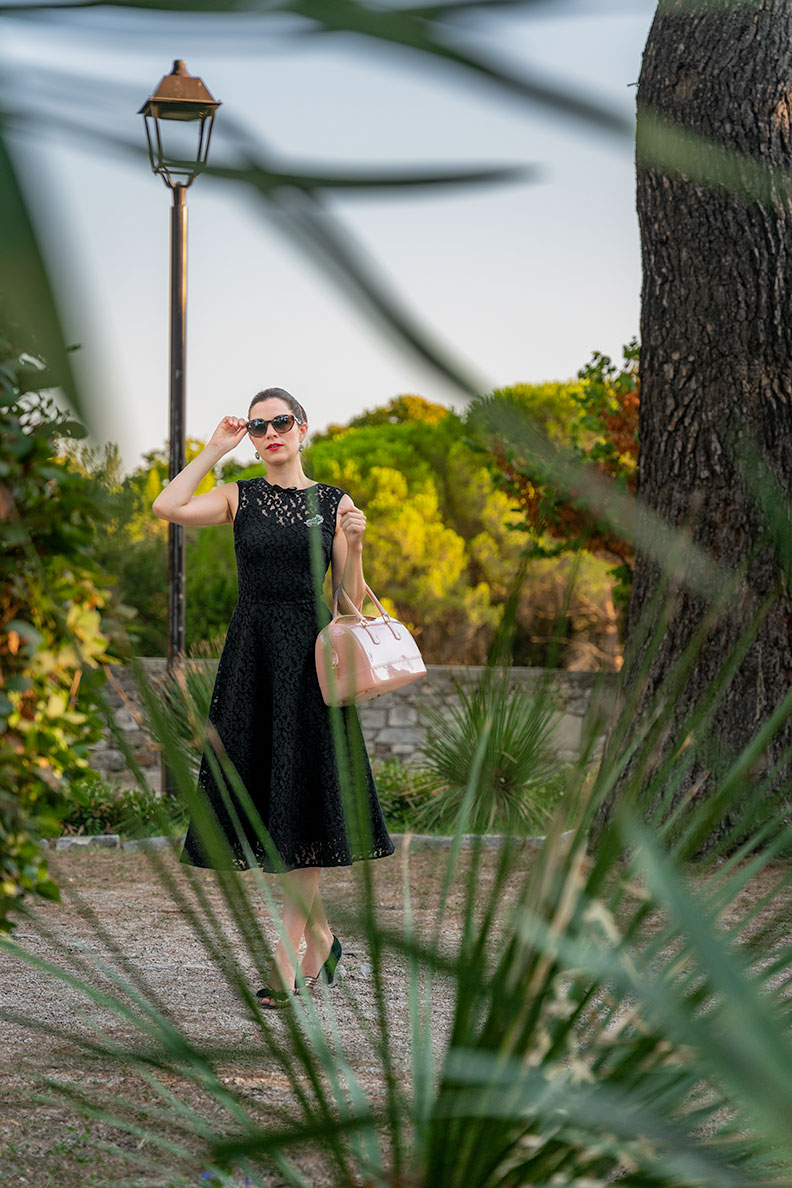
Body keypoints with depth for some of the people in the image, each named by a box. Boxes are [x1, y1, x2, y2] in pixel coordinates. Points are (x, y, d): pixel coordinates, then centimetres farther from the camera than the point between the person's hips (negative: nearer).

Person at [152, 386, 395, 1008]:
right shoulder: (239, 497, 6)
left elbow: (351, 598, 4)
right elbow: (167, 507, -13)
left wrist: (353, 545, -13)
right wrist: (215, 448, -6)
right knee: (268, 800, 3)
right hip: (251, 655, 2)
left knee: (303, 798, -5)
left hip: (311, 658, -2)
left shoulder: (335, 503, 6)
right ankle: (320, 936, 19)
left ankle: (287, 960, 0)